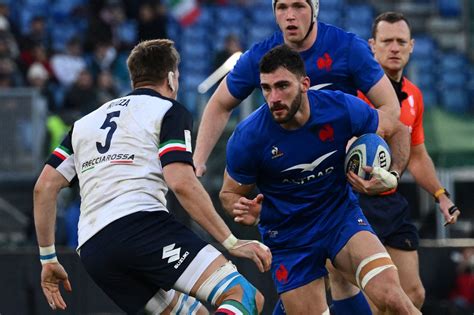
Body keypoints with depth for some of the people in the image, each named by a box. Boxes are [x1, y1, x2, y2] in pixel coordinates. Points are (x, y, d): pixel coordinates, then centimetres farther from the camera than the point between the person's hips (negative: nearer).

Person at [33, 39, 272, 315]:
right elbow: (181, 183, -7)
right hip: (144, 225, -7)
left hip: (92, 251, 7)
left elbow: (44, 187, 20)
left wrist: (48, 259, 26)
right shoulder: (170, 110, 9)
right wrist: (231, 242, -5)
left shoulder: (85, 123, 28)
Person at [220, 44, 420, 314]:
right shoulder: (247, 137, -19)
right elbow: (229, 193, -2)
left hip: (341, 215, 0)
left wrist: (392, 177, -14)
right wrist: (245, 213, -25)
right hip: (288, 238, 0)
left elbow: (398, 131, 3)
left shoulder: (342, 108, -17)